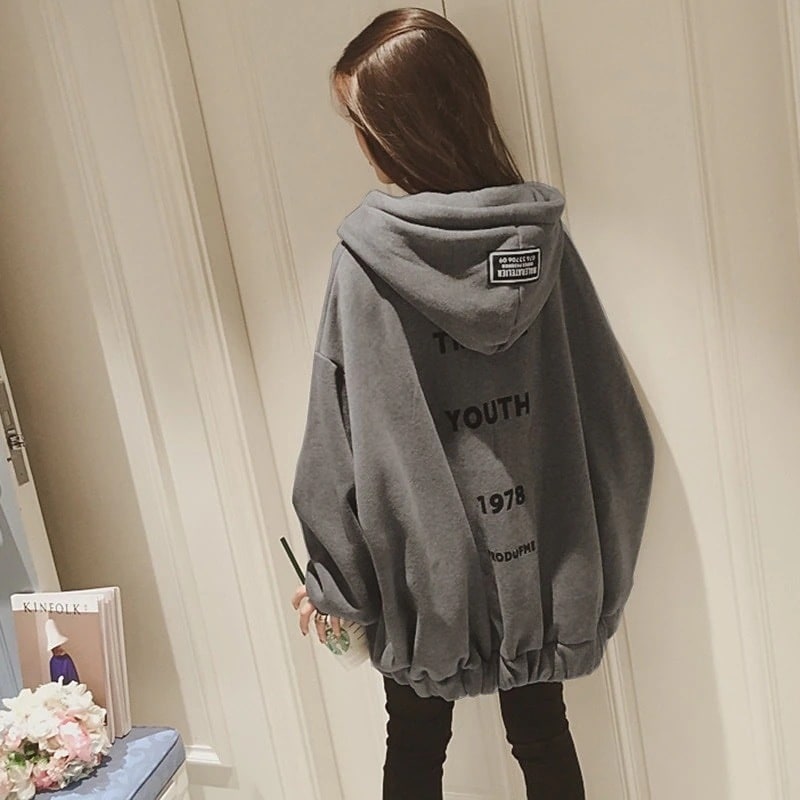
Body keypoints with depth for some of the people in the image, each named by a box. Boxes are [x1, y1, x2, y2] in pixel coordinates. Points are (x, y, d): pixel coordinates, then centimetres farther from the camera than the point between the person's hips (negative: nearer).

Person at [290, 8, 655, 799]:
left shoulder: (369, 251, -17)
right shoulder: (542, 235, -7)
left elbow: (342, 438, -14)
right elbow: (611, 414, -3)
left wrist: (332, 576, -1)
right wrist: (596, 558, 8)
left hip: (422, 564, -3)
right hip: (539, 559, 3)